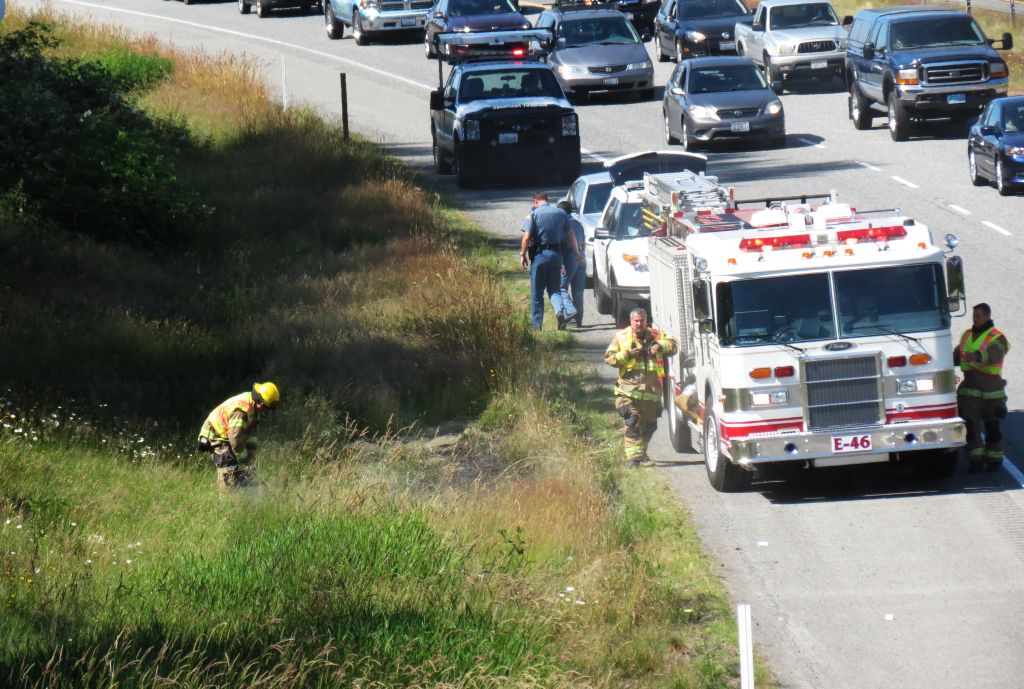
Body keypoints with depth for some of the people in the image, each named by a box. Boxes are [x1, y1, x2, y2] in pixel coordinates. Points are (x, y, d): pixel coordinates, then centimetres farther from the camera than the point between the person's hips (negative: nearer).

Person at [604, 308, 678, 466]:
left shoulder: (656, 335, 11)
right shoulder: (621, 337, 5)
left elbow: (673, 345, 6)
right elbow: (608, 358, 2)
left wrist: (659, 346, -13)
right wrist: (628, 354, -12)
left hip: (652, 390, 3)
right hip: (629, 390, -3)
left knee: (649, 425, 13)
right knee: (632, 424, -13)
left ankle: (641, 452, 33)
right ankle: (634, 457, -15)